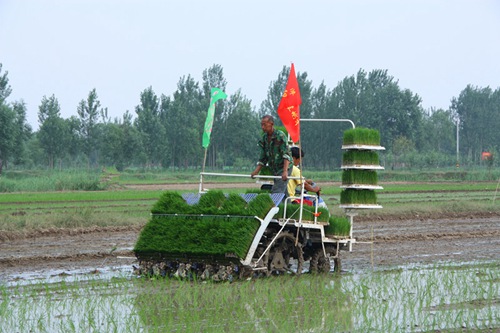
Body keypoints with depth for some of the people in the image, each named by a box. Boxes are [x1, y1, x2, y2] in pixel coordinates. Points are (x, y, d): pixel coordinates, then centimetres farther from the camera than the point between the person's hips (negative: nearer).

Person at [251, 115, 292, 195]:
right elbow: (263, 158, 12)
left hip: (284, 168, -7)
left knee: (276, 193, -19)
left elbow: (286, 155, -20)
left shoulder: (280, 136, -13)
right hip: (274, 170, 7)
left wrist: (285, 171, -31)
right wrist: (256, 172, -2)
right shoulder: (264, 138, 7)